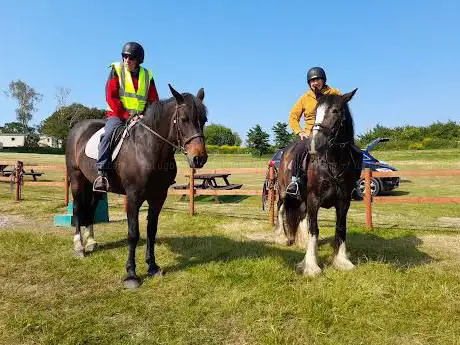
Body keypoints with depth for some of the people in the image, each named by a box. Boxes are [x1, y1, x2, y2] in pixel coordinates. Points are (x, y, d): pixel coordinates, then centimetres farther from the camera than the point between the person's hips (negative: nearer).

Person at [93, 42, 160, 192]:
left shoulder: (147, 75, 10)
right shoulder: (116, 70, 2)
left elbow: (153, 101, 9)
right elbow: (111, 97, -6)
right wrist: (126, 115, -16)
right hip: (117, 115, -4)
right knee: (110, 133, -31)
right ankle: (101, 173, -33)